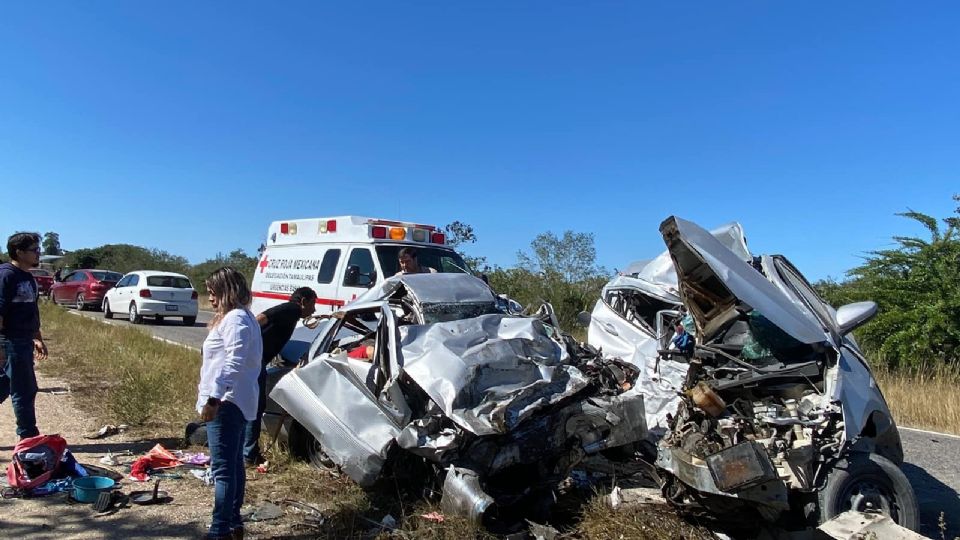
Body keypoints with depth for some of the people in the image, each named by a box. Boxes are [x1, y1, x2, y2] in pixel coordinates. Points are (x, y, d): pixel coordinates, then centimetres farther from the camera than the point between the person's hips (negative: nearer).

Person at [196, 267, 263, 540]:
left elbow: (233, 363, -26)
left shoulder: (236, 319, -16)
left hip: (226, 403, -11)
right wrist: (211, 394, 27)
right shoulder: (237, 317, 18)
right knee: (233, 464, 16)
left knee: (223, 468, -8)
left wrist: (214, 398, -29)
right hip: (236, 402, 11)